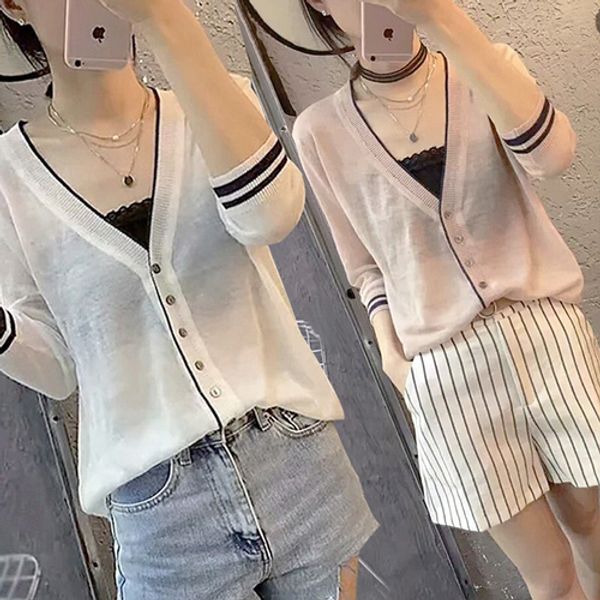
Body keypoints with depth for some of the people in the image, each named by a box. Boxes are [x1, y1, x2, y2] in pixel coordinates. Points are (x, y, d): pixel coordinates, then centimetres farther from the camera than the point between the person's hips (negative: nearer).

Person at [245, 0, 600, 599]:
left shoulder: (486, 68, 2)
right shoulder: (321, 131, -1)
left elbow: (550, 153, -21)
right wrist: (393, 357, -2)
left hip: (548, 337, 2)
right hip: (444, 375, -1)